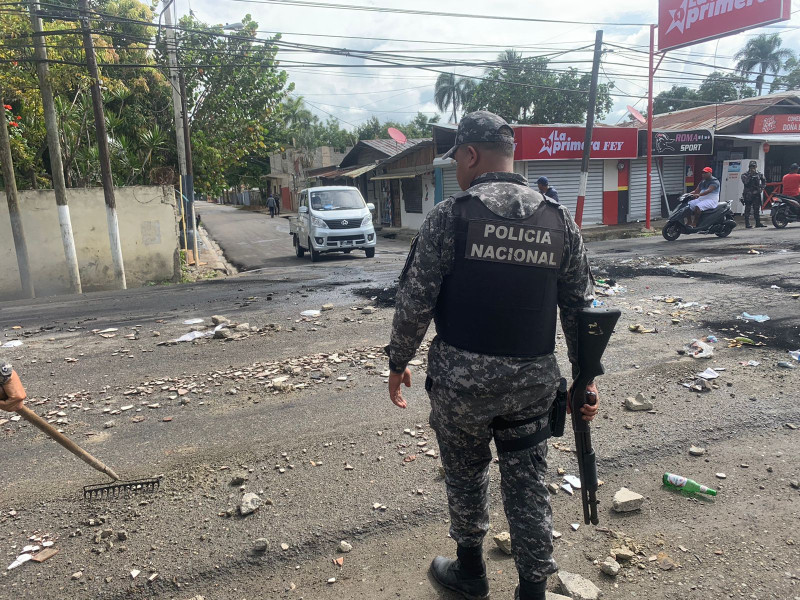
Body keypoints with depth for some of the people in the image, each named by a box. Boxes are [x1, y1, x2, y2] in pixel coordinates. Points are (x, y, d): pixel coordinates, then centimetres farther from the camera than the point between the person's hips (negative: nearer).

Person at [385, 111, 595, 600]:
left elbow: (415, 301, -10)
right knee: (528, 482, 17)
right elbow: (581, 309, 4)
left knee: (466, 473, 19)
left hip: (462, 376, -2)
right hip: (533, 378, 3)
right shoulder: (560, 220, 2)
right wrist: (586, 377, 13)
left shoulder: (451, 215, -11)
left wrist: (399, 361, 3)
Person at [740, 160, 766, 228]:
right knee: (747, 209, -4)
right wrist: (750, 175, -19)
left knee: (757, 209, 7)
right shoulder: (745, 175, 1)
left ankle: (758, 222, 13)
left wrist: (762, 188, 6)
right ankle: (747, 223, -1)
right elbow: (745, 181, -17)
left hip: (756, 193, 3)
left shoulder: (759, 174, 11)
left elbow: (764, 181, 20)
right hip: (748, 194, -3)